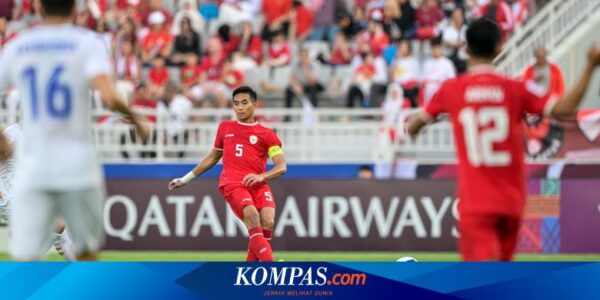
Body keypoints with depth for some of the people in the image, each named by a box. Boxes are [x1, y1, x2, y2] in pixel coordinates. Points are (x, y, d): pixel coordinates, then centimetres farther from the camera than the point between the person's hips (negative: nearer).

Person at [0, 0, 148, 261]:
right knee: (87, 251, 18)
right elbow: (110, 97, -19)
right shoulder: (87, 43, -3)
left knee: (24, 259, -5)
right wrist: (135, 119, -1)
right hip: (77, 168, -1)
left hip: (31, 170, 1)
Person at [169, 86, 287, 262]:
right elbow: (213, 157, 34)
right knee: (252, 216, -28)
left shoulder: (267, 135, 12)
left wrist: (261, 176, -16)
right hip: (232, 182, 0)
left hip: (258, 184, 1)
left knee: (267, 222, -23)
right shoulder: (225, 128, 21)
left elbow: (281, 167, 3)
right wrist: (186, 179, 36)